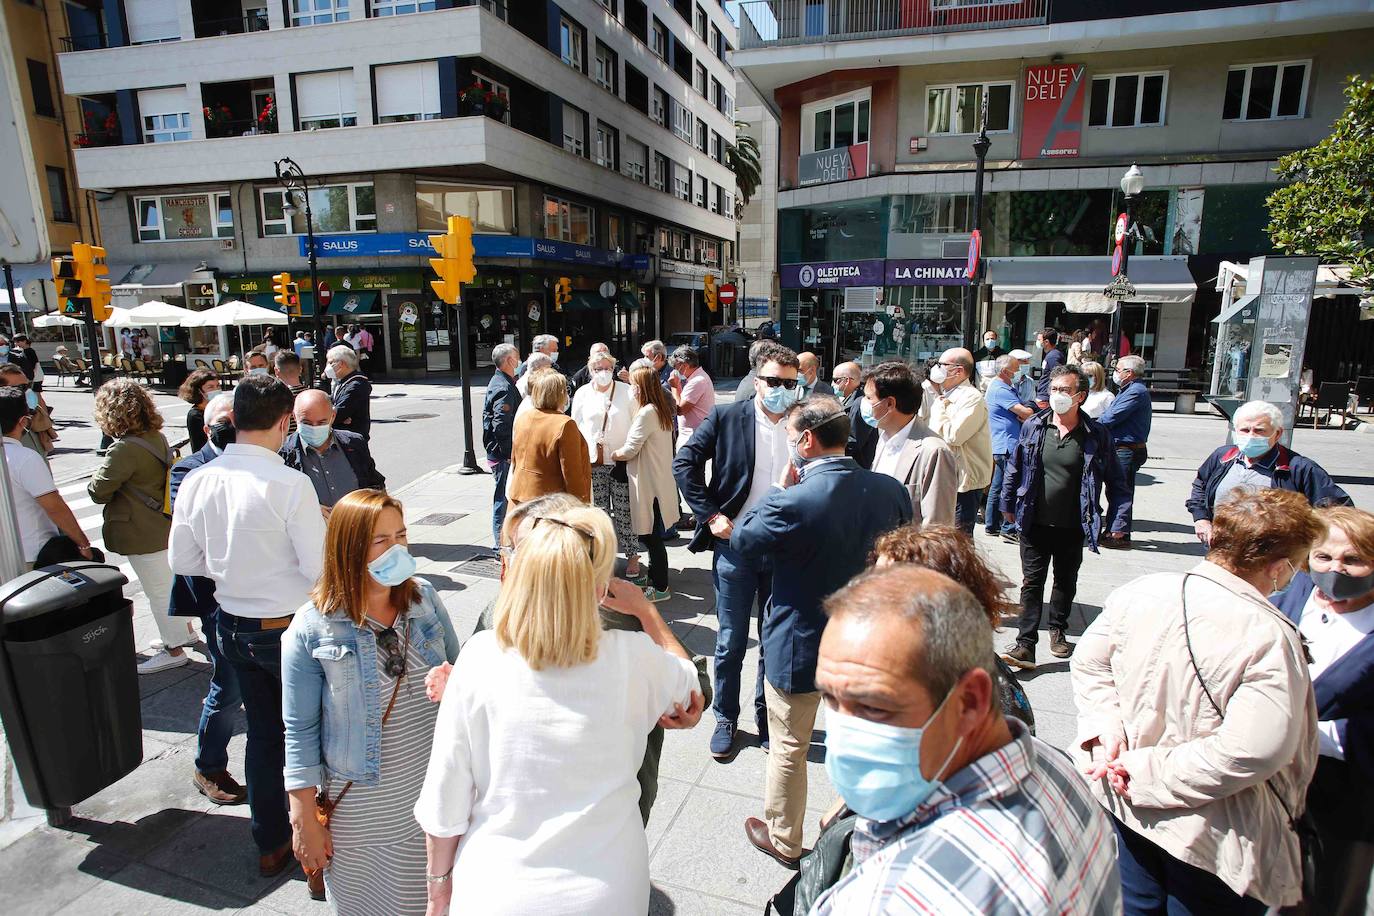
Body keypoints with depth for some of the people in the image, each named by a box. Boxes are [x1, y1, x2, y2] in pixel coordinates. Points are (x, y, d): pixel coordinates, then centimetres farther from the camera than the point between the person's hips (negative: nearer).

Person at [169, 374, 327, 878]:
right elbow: (320, 568, -20)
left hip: (234, 626, 6)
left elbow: (183, 560, 4)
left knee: (262, 732, 21)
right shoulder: (289, 483, -23)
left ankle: (270, 845, 37)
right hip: (289, 628, -5)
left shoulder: (198, 480, -5)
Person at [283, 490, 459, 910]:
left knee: (434, 901, 17)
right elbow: (300, 731, -7)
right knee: (365, 903, 16)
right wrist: (304, 821, -4)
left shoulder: (425, 598, -4)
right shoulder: (310, 630, -13)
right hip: (360, 809, -3)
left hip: (435, 793, 3)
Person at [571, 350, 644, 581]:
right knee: (598, 511, 8)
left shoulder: (628, 392, -2)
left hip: (621, 461, -2)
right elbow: (577, 426, 12)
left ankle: (632, 556, 10)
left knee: (625, 512, 1)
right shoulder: (582, 393, 7)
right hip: (593, 462, 3)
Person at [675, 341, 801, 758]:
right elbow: (685, 463, -4)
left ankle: (767, 717, 36)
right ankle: (725, 719, 31)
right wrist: (710, 515, -10)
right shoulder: (726, 417, -5)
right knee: (731, 642, 11)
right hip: (735, 545, -2)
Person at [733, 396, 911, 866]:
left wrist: (780, 487, -8)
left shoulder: (794, 502, -29)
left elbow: (742, 540, -12)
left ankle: (783, 840, 37)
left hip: (799, 648, -5)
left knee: (789, 749, 17)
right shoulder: (890, 490, -11)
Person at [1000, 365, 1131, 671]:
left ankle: (1058, 630, 38)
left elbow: (1115, 481, 2)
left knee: (1066, 582, 18)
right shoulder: (1033, 427, -2)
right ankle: (1026, 645, 1)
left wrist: (1117, 519, -3)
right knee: (1032, 583, 0)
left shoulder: (1096, 435, -5)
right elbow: (1014, 468, 8)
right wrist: (1008, 505, 10)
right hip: (1035, 524, 0)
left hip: (1072, 528, 0)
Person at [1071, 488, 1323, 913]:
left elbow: (1088, 661, 0)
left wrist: (1107, 727, -6)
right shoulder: (1271, 636, -25)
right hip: (1210, 836, -4)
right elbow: (1256, 747, -29)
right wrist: (1151, 771, -21)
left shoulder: (1140, 591, -10)